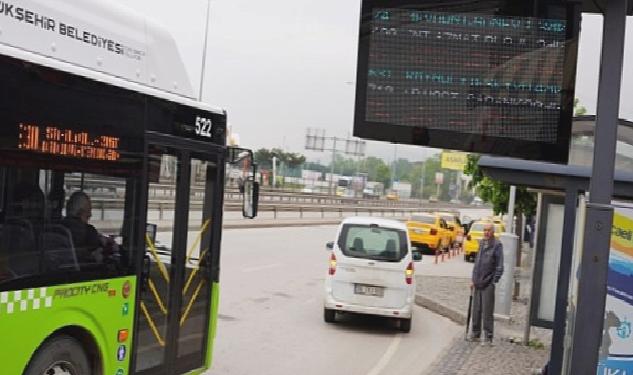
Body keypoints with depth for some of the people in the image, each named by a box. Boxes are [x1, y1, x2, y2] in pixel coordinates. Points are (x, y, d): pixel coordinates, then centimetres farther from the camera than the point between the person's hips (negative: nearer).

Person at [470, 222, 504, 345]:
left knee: (487, 312, -4)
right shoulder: (481, 243, 14)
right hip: (477, 283, 7)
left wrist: (494, 281, -13)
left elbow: (500, 266, -10)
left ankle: (488, 337, 3)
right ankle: (476, 334, 22)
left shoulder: (497, 245, -8)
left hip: (488, 284, -6)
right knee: (476, 311, 12)